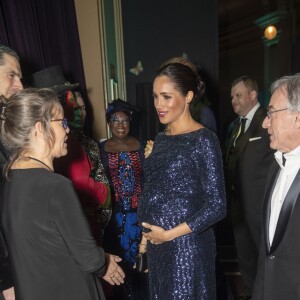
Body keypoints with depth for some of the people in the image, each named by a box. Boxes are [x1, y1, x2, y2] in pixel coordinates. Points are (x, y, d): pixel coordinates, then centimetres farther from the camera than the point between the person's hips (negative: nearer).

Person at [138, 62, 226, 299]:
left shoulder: (203, 140, -15)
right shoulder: (161, 139, 5)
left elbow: (216, 206, -17)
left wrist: (168, 234, -14)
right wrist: (147, 235, 6)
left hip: (187, 244, -6)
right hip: (156, 243, 7)